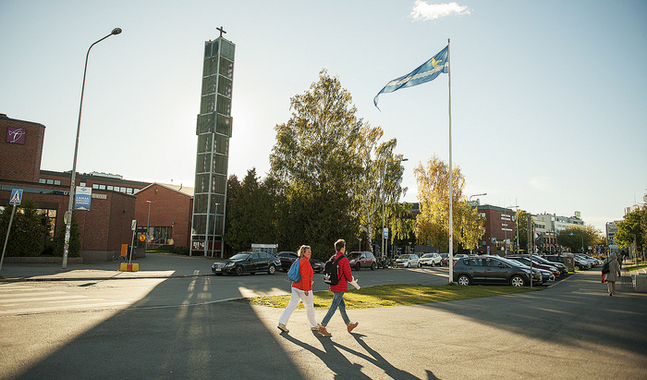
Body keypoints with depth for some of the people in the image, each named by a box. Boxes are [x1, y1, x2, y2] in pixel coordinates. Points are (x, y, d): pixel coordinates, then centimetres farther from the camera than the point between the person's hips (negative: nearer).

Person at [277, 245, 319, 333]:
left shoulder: (299, 261, 12)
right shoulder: (305, 262, -17)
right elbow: (305, 276, -23)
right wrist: (306, 289, -22)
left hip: (295, 287, 8)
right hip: (303, 289, -8)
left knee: (291, 305, 6)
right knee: (309, 307, 8)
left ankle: (282, 323, -1)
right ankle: (314, 326, 22)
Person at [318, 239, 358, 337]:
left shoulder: (332, 259, 8)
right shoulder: (344, 260, -16)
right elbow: (348, 275, -17)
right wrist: (350, 279, 6)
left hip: (333, 286, 8)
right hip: (340, 287, -8)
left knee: (342, 306, 18)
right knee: (334, 307, -5)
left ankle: (349, 325, 32)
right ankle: (322, 327, -5)